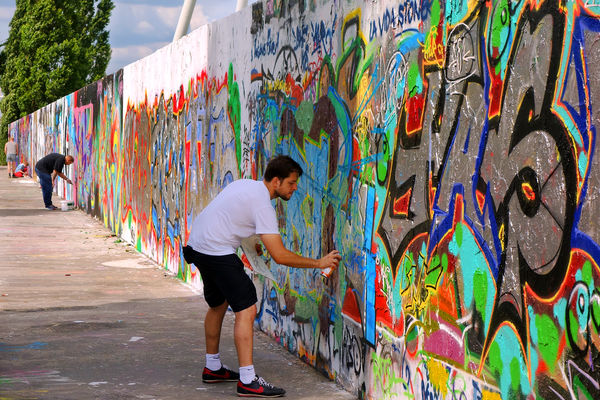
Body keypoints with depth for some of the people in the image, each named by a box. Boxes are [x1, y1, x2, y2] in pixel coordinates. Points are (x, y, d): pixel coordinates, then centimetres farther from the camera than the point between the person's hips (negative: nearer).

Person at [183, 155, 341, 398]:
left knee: (218, 305, 24)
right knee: (246, 311, -11)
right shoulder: (262, 205, -17)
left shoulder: (245, 185, 11)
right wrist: (318, 263, -14)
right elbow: (280, 256, -20)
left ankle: (212, 368, 35)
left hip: (197, 244, 10)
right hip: (217, 253, -10)